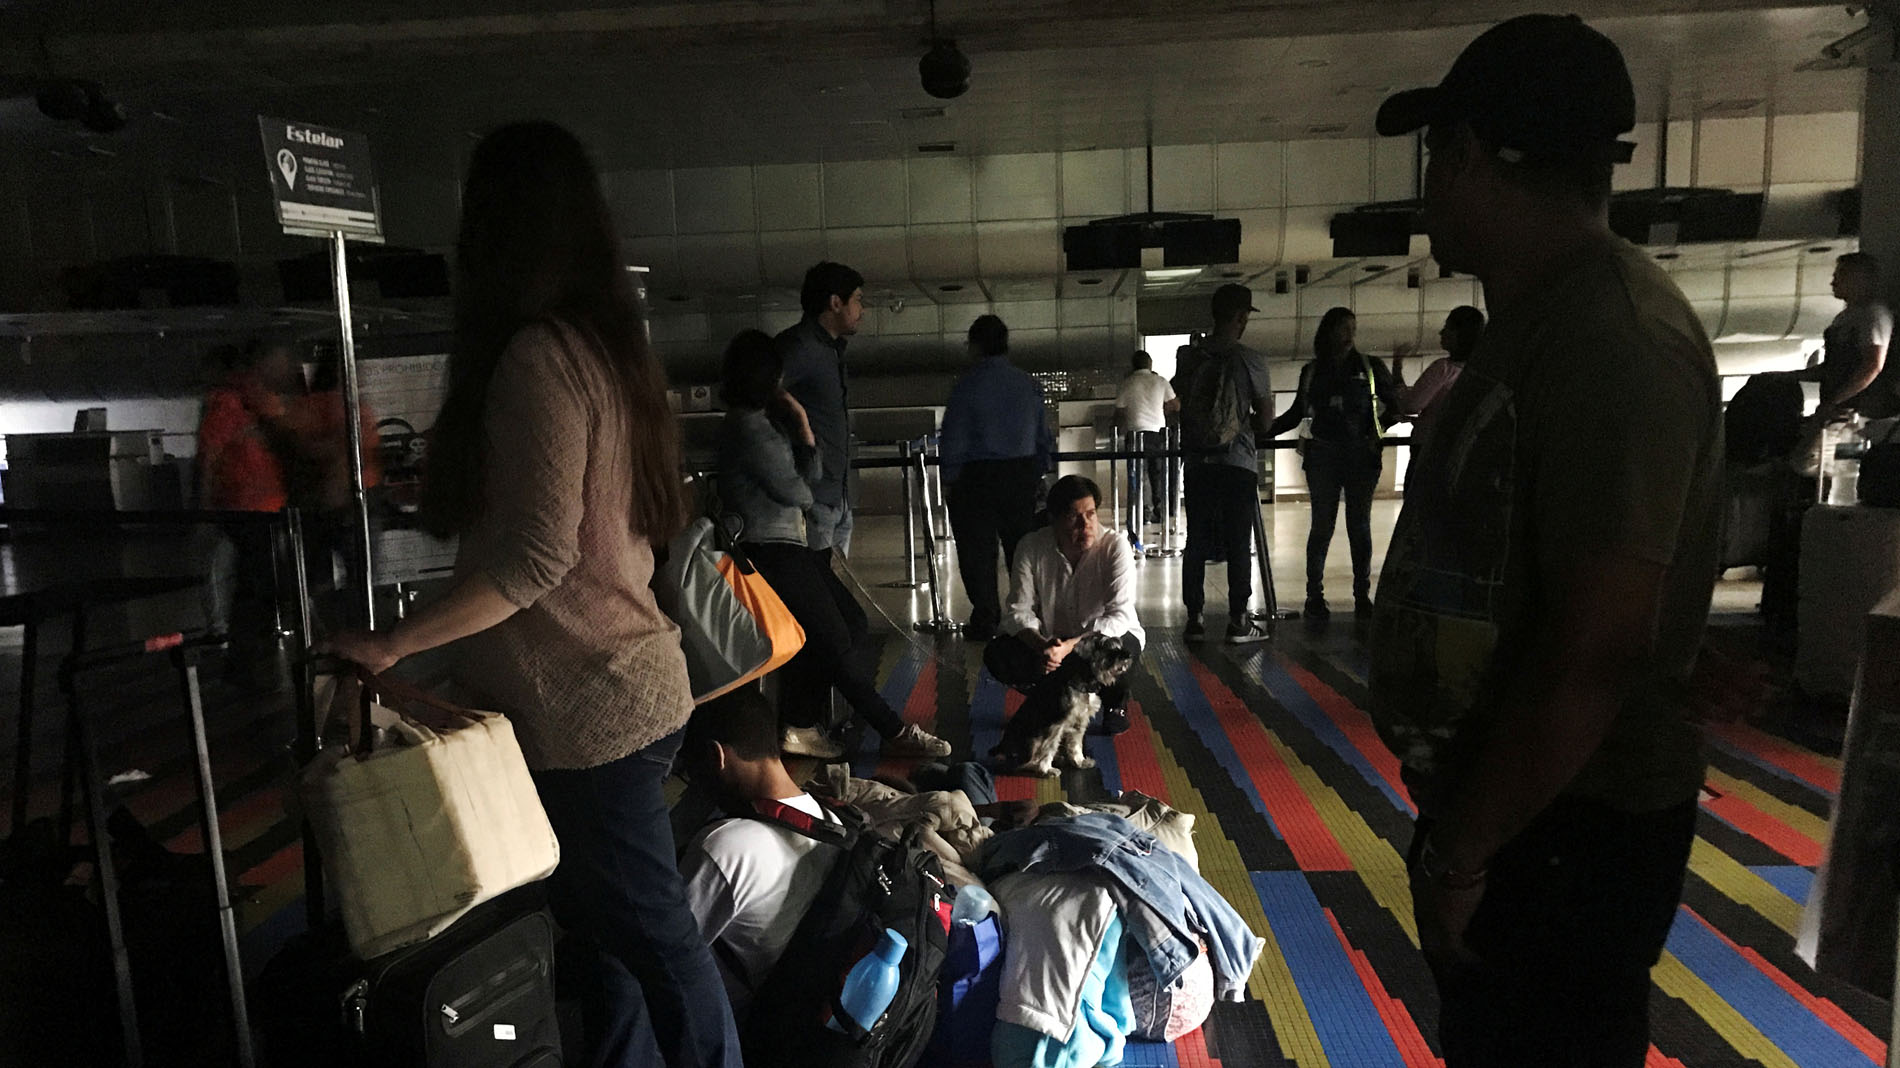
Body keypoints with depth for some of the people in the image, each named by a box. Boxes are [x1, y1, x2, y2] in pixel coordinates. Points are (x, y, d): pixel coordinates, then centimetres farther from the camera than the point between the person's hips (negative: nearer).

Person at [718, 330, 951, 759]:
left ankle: (799, 725, 10)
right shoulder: (747, 427, -15)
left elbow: (812, 477, 12)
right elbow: (797, 493, -11)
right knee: (836, 640, -4)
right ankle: (896, 733, 5)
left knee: (851, 620, 7)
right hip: (769, 550, -10)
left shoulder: (763, 421, 15)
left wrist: (803, 429, -1)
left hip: (788, 546, 10)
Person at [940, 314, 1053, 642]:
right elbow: (1044, 436, 10)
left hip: (977, 476, -4)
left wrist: (949, 479, 1)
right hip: (1022, 475, 5)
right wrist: (1038, 474, 19)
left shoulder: (968, 384, -9)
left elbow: (954, 437, -9)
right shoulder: (1029, 384, 6)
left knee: (977, 550, 5)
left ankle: (985, 621, 8)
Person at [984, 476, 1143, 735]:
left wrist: (1069, 646, -42)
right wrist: (1042, 644, -37)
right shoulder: (1031, 548, -14)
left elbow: (1120, 616, -27)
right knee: (997, 655, -24)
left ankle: (1115, 702, -1)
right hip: (1053, 644, 2)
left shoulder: (1114, 546, -21)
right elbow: (1019, 611, -15)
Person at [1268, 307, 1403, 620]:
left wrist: (1377, 429, -1)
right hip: (1322, 454, 0)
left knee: (1360, 526, 3)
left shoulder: (1369, 367, 7)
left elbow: (1395, 403, 13)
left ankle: (1362, 595, 10)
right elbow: (1296, 413, 19)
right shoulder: (1311, 372, 10)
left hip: (1361, 454, 0)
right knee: (1322, 524, -2)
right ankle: (1314, 596, 4)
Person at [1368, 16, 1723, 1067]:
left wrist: (1457, 853, -18)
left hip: (1563, 836, -9)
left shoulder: (1612, 344, -24)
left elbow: (1593, 655, -28)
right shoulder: (1541, 322, 8)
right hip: (1506, 810, 9)